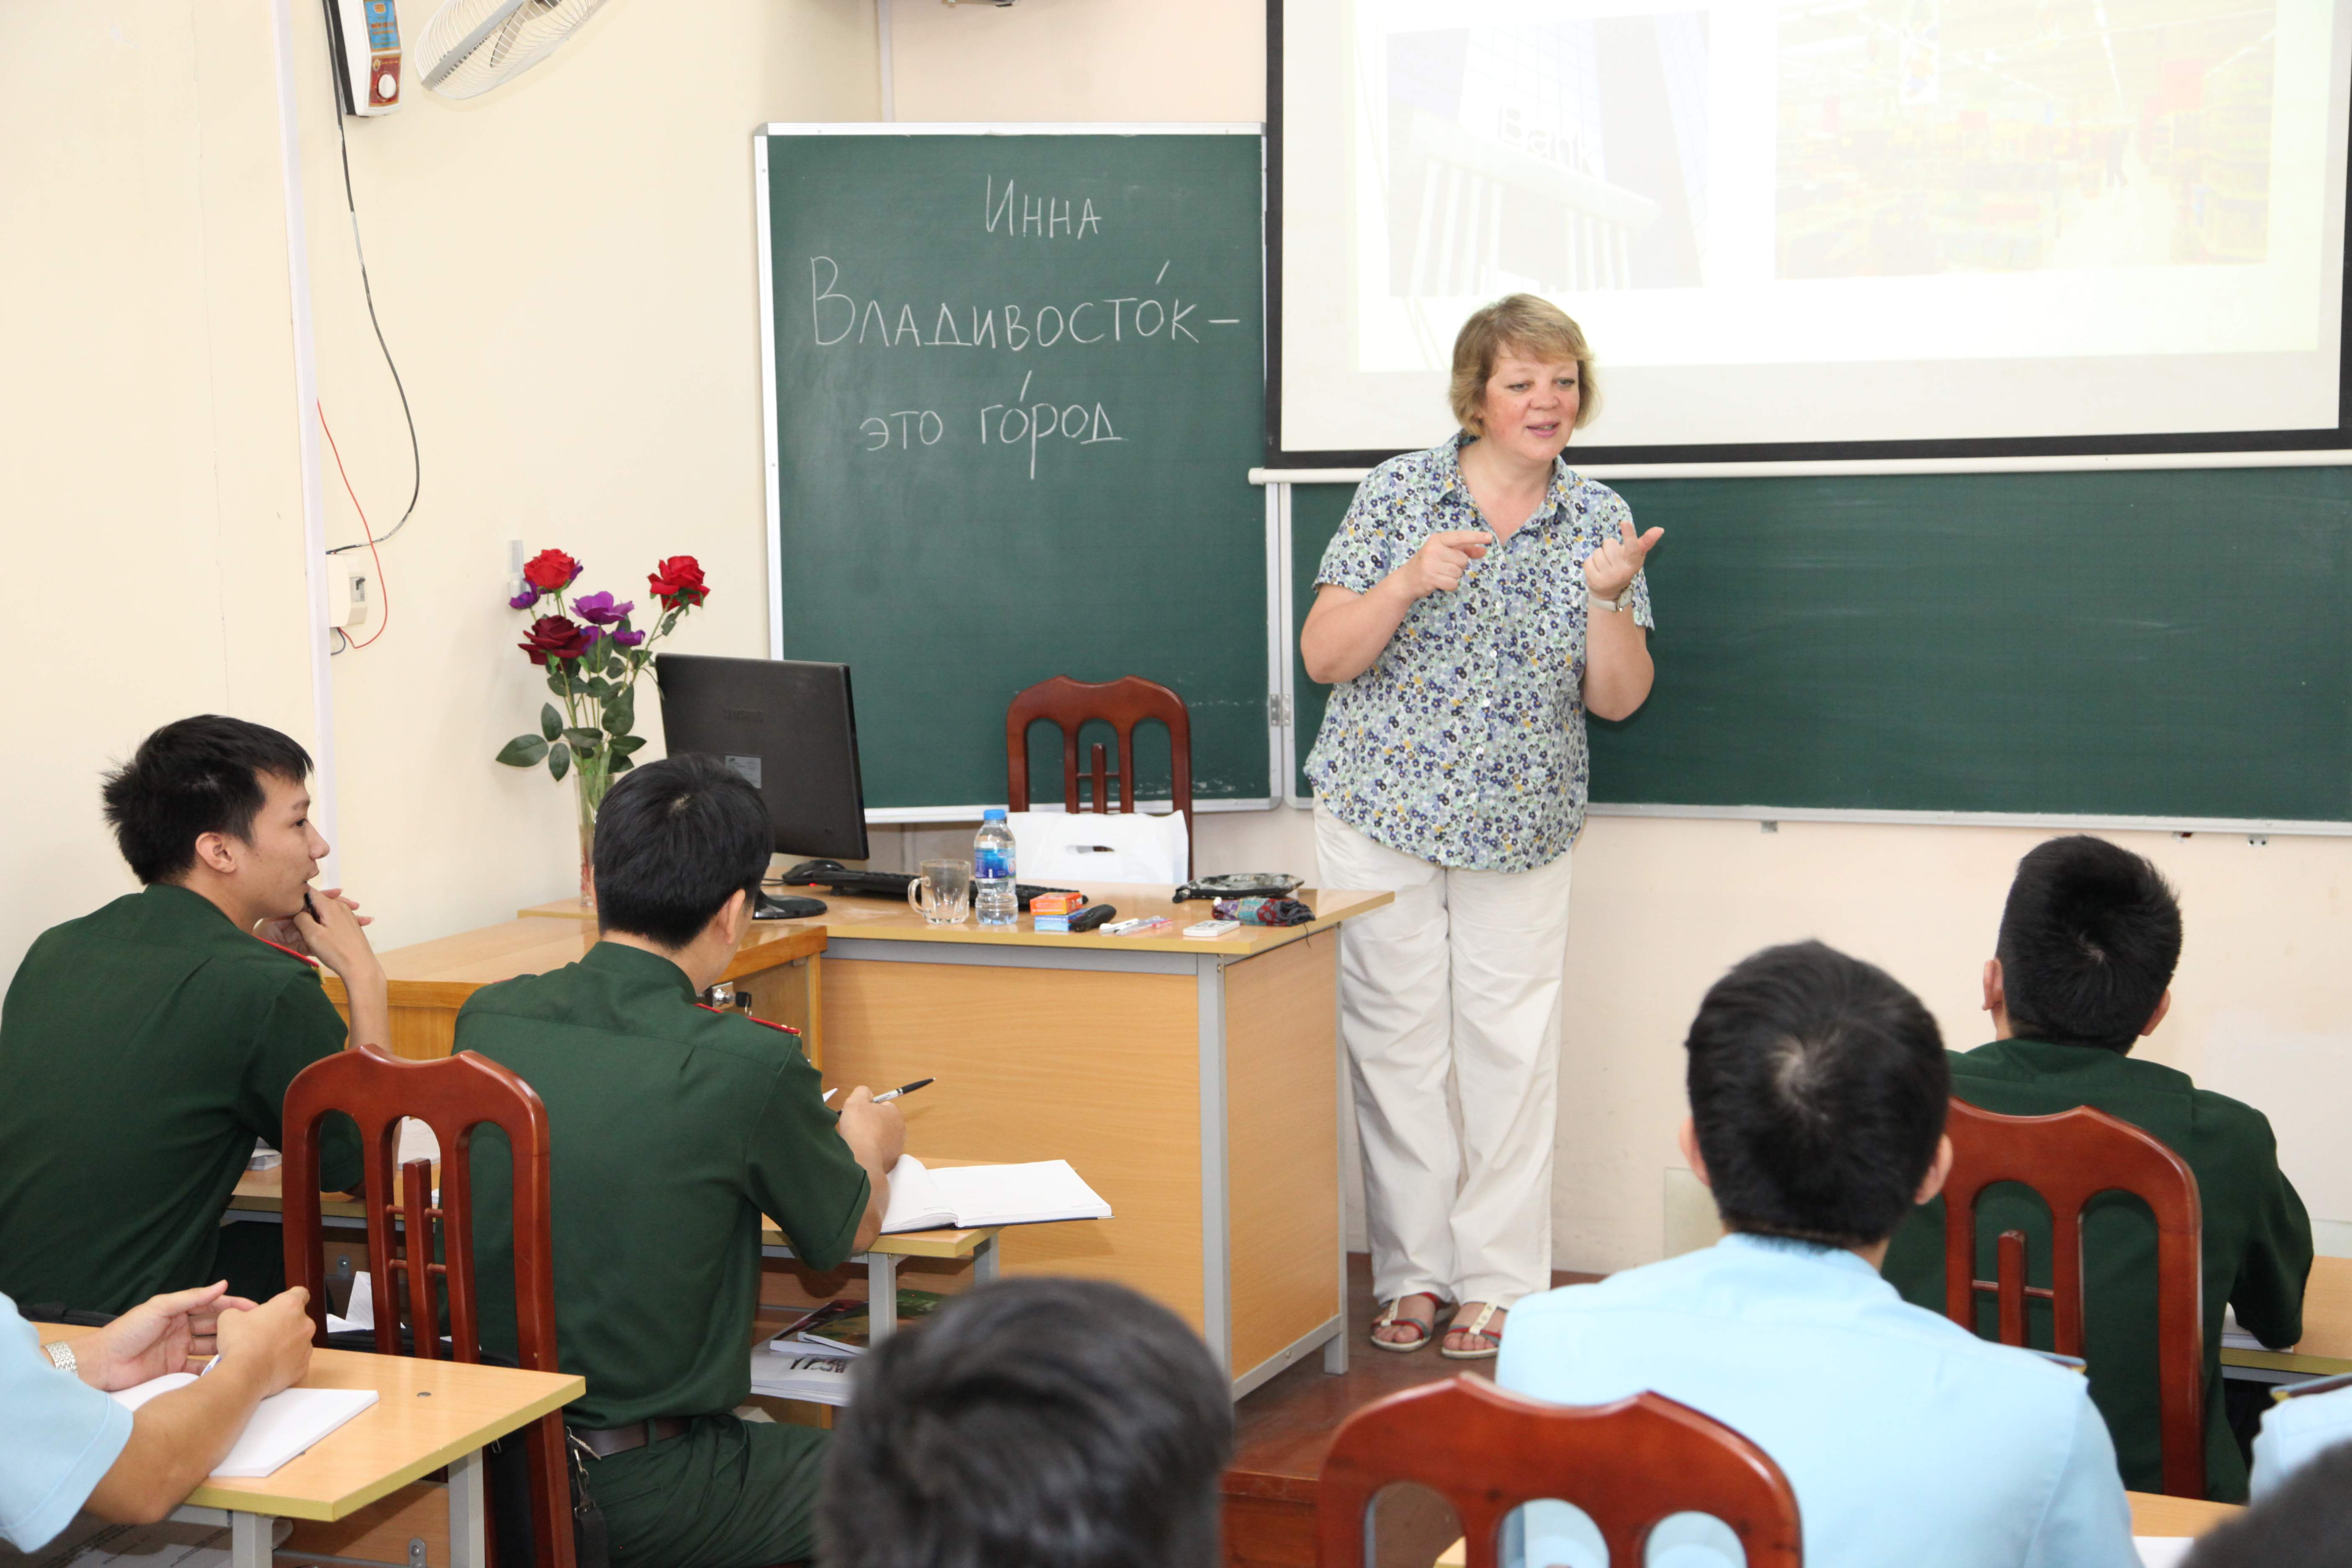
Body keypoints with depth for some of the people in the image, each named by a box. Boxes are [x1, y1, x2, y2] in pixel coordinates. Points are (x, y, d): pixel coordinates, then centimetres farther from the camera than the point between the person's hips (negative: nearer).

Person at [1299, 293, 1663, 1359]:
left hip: (1522, 828, 1)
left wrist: (1609, 596, -17)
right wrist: (1410, 582, -21)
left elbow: (1618, 699, 0)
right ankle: (1414, 1271, 15)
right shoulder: (1398, 492, -3)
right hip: (1380, 814, -1)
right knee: (1395, 1043, 3)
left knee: (1513, 1053, 1)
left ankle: (1500, 1281, 13)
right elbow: (1323, 658, -6)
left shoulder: (1599, 519, 2)